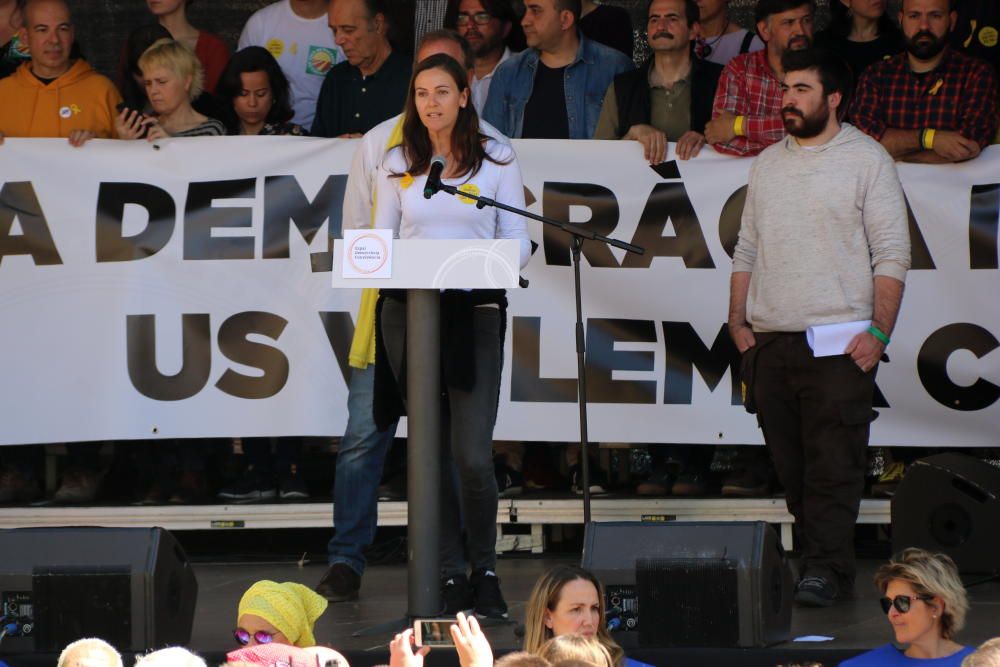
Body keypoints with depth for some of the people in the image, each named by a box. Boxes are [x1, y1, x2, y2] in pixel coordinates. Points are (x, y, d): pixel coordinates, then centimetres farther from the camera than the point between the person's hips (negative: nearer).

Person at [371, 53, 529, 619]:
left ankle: (485, 571, 5)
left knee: (473, 455, -11)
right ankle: (450, 574, 12)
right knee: (432, 451, 5)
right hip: (408, 311, 3)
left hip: (475, 311, -3)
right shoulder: (398, 164, 10)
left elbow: (519, 240, 4)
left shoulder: (497, 160, 4)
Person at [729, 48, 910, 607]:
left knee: (834, 463, -10)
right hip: (769, 340, 6)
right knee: (790, 463, 5)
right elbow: (748, 248, 21)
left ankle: (826, 568, -11)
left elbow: (893, 253, -4)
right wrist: (738, 321, 10)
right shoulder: (769, 164, 17)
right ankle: (816, 559, 12)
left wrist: (879, 332, -12)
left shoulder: (868, 160, 0)